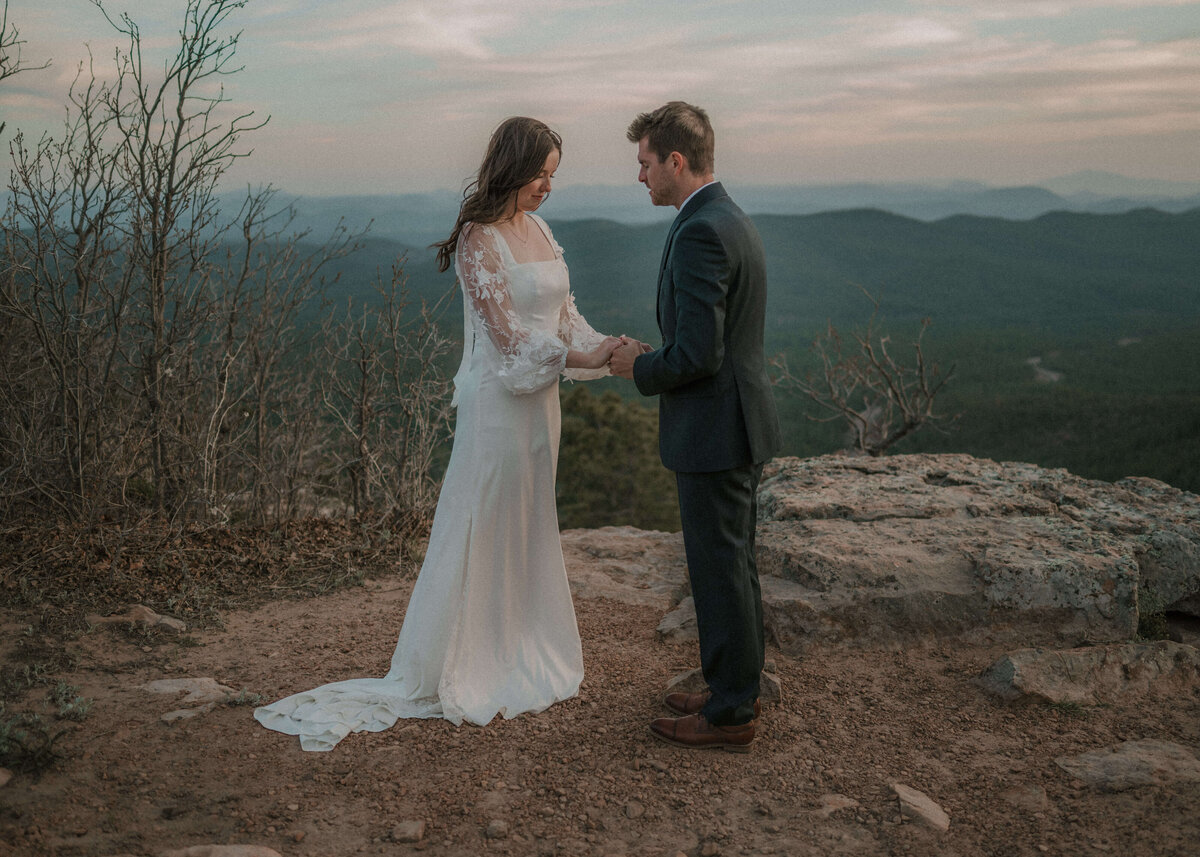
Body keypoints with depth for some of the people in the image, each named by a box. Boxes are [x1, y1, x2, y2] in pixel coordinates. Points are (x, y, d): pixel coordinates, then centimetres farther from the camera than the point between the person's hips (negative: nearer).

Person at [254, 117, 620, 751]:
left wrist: (602, 349, -5)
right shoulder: (480, 238, -14)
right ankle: (445, 672, 12)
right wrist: (577, 358, -23)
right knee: (482, 532, -1)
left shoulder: (538, 229, 11)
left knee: (528, 526, 16)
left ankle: (519, 650, 32)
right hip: (498, 396, -8)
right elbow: (507, 332, -18)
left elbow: (562, 311, 10)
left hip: (539, 395, 8)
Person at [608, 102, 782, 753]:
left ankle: (730, 713, 14)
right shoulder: (734, 221, 12)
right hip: (740, 424, 10)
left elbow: (697, 353, -25)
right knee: (733, 563, 19)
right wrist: (651, 355, 11)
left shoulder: (699, 233, -21)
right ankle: (738, 687, 32)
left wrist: (641, 368, -8)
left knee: (720, 570, 1)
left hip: (712, 430, -10)